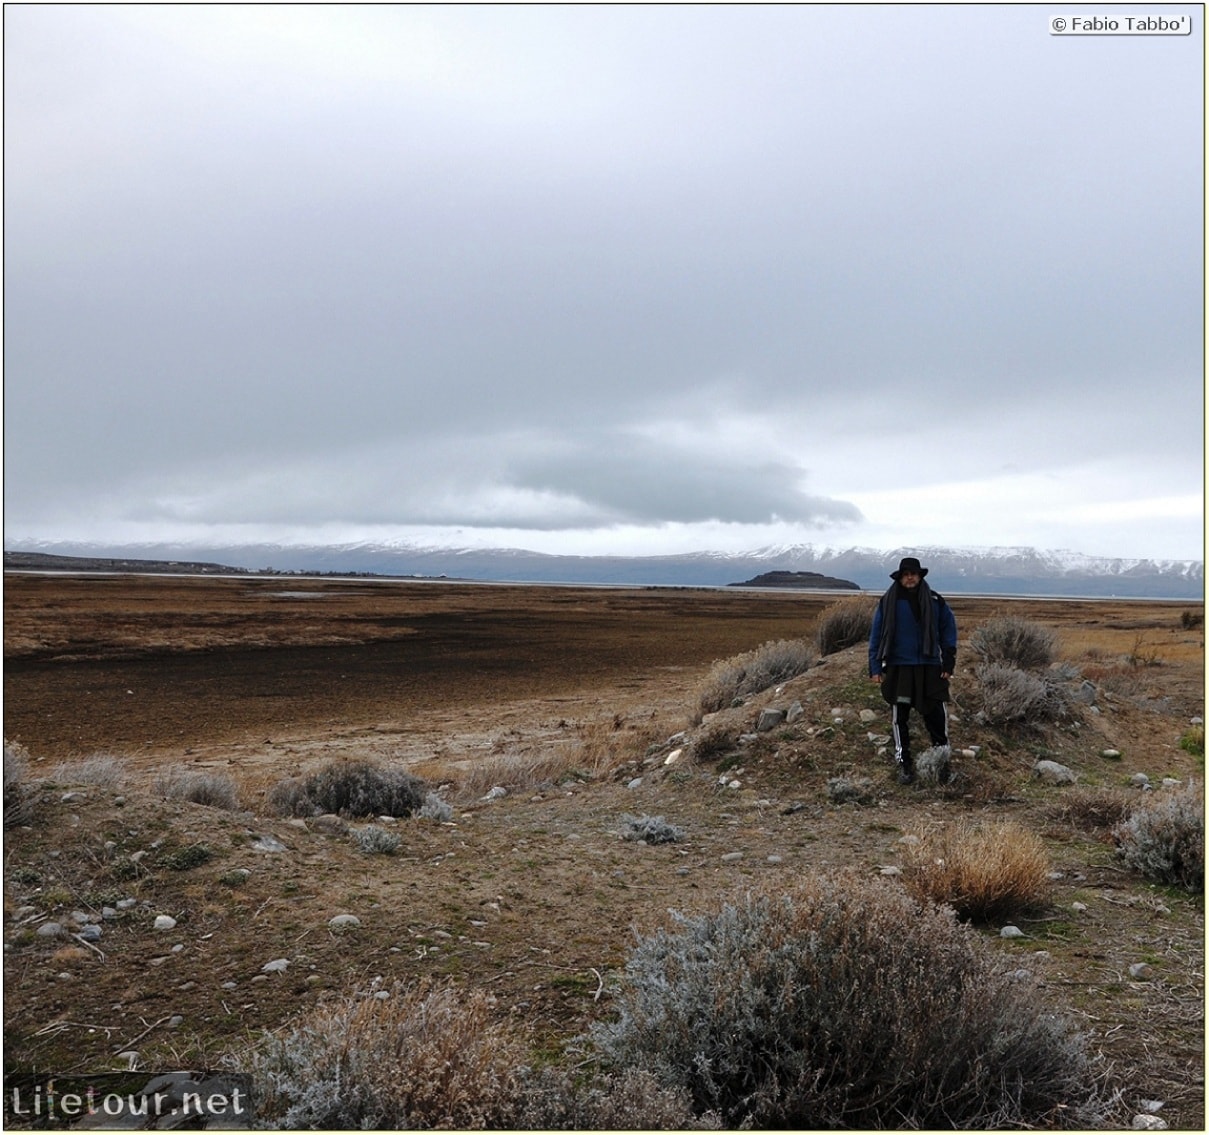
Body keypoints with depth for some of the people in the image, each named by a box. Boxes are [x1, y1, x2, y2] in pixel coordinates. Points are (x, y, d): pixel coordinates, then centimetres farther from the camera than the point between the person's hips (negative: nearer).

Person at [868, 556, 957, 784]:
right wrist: (875, 667, -3)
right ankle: (904, 765, 14)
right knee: (899, 718, 3)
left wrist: (948, 662, 2)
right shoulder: (888, 603, -2)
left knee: (936, 714, 2)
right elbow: (876, 635, 1)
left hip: (929, 667, 1)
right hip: (898, 669, -1)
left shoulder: (935, 601, 2)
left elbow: (949, 629, 7)